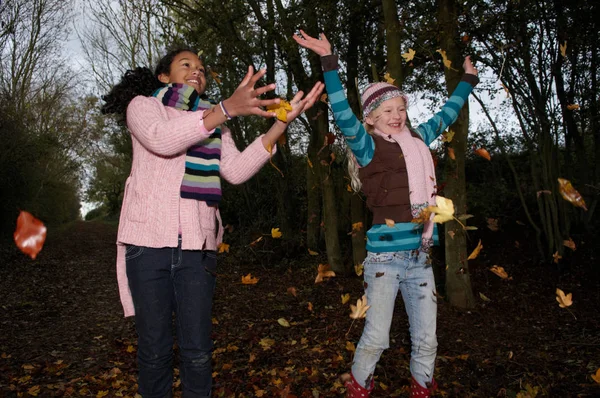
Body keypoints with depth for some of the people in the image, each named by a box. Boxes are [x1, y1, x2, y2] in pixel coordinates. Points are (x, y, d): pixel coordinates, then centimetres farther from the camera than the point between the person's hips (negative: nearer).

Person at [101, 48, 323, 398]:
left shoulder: (213, 121, 17)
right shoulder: (143, 105, 7)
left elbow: (236, 171, 0)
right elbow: (162, 139, -17)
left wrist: (281, 123, -10)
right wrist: (228, 108, -27)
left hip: (198, 244, 3)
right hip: (149, 240, -2)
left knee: (197, 349, 5)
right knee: (155, 347, 5)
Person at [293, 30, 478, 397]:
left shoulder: (417, 141, 12)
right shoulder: (370, 148, -4)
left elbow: (445, 116, 27)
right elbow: (344, 116, -18)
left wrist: (468, 80, 39)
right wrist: (329, 61, -24)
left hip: (421, 257, 5)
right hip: (386, 257, -5)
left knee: (427, 339, 11)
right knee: (376, 338, 0)